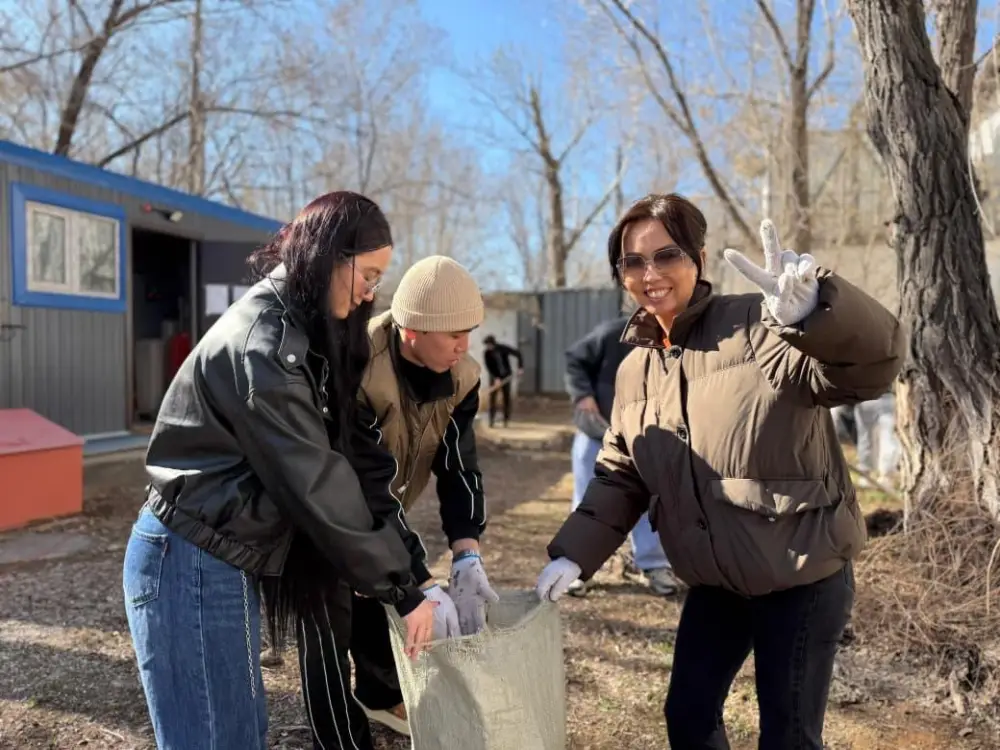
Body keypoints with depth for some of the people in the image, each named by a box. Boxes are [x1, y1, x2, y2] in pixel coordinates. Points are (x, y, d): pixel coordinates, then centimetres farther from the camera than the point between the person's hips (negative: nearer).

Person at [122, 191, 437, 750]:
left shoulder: (299, 330, 9)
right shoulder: (263, 341, -21)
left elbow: (340, 463, 9)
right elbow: (313, 483, -22)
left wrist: (408, 569, 7)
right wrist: (401, 589, -15)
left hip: (225, 557, 9)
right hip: (191, 562, -9)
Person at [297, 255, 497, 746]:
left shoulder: (459, 376, -17)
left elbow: (459, 465, -18)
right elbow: (371, 489, -40)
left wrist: (468, 557, -31)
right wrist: (425, 585, -40)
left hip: (380, 508, 6)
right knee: (330, 623, -4)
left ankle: (381, 696, 45)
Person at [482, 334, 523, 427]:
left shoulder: (503, 348, -13)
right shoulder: (487, 353, -11)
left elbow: (518, 354, -8)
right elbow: (489, 367, -15)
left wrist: (520, 367, -16)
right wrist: (496, 378, -26)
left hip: (506, 376, 0)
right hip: (495, 377, 0)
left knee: (506, 397, 2)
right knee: (492, 396, -9)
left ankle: (506, 419, 9)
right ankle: (492, 419, -4)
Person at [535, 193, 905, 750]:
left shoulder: (762, 327, -16)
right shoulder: (634, 371, 3)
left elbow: (872, 367, -31)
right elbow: (619, 478, 8)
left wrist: (812, 309, -52)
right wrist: (573, 555, -2)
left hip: (804, 575, -5)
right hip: (716, 582, 6)